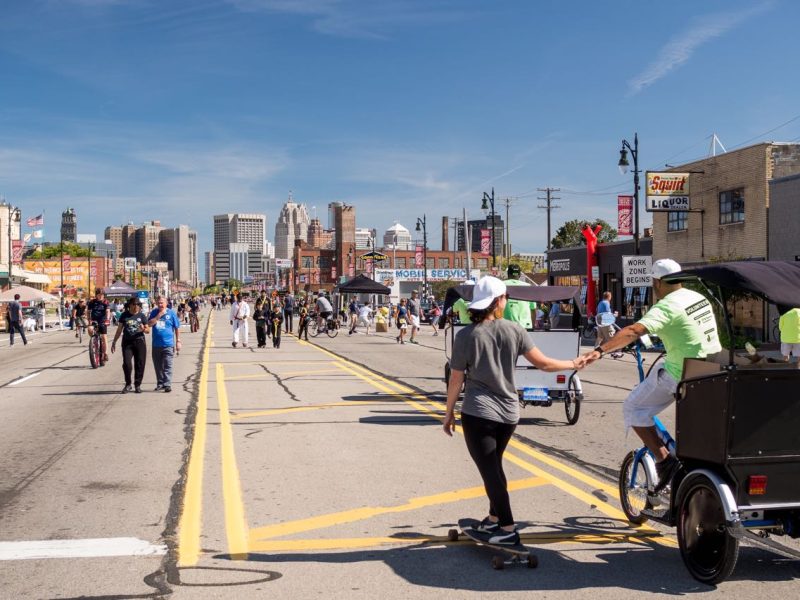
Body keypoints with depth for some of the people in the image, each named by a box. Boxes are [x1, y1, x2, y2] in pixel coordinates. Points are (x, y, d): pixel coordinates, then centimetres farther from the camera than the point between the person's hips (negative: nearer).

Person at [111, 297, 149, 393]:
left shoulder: (141, 316, 5)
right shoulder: (124, 315, 5)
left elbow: (148, 330, 7)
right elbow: (119, 330, 11)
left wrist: (143, 329, -16)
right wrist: (114, 342, 9)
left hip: (139, 342, 0)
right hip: (127, 342, 0)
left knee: (140, 364, 1)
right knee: (126, 364, -10)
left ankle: (137, 385, 13)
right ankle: (128, 384, 7)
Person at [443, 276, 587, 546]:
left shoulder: (465, 335, -10)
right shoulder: (513, 330, -3)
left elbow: (456, 379, -7)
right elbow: (542, 363, -1)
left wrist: (449, 412, 5)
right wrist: (573, 364, 15)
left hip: (478, 412, -5)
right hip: (508, 412, 5)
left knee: (490, 471, -1)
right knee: (494, 466, 22)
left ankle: (508, 530, -2)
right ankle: (494, 519, 32)